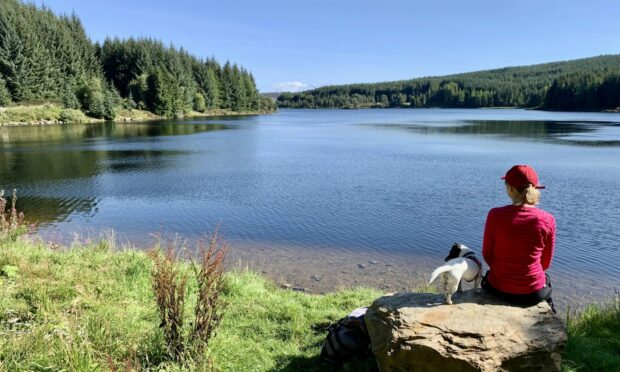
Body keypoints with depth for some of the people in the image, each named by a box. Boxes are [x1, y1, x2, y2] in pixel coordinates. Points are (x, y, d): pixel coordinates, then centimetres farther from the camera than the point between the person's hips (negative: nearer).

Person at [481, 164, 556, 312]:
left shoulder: (495, 215, -16)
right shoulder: (547, 220, -13)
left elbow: (487, 254, -4)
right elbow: (546, 262, 0)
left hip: (499, 288, -1)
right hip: (533, 292, 1)